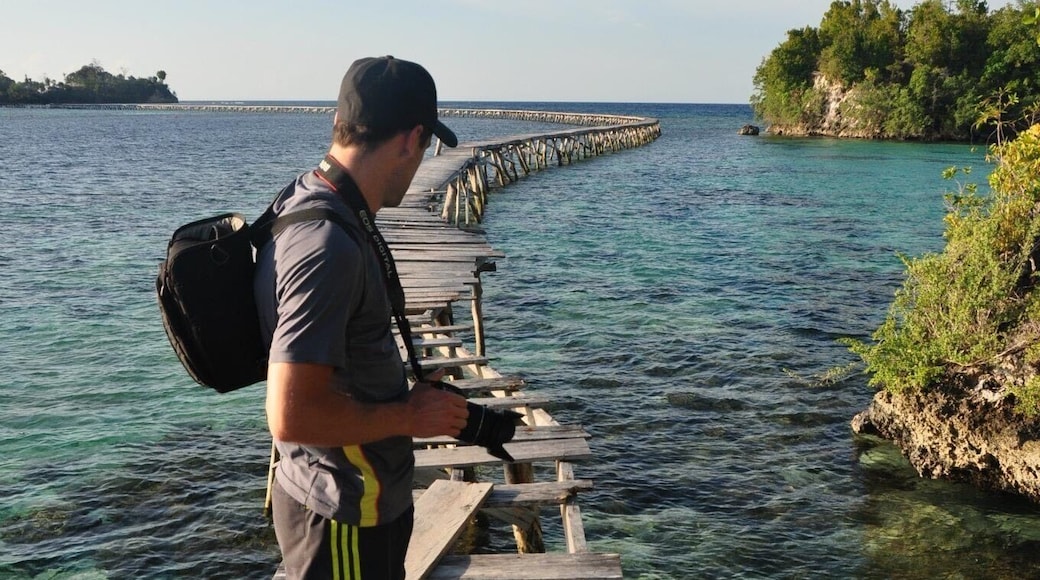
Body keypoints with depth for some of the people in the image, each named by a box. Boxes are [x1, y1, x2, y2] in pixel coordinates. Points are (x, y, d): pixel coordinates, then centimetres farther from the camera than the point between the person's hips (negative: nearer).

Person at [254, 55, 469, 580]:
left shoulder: (306, 198, 3)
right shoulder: (329, 247, -28)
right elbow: (291, 415, -30)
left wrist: (407, 389, 10)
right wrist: (407, 417, -17)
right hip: (345, 516, -9)